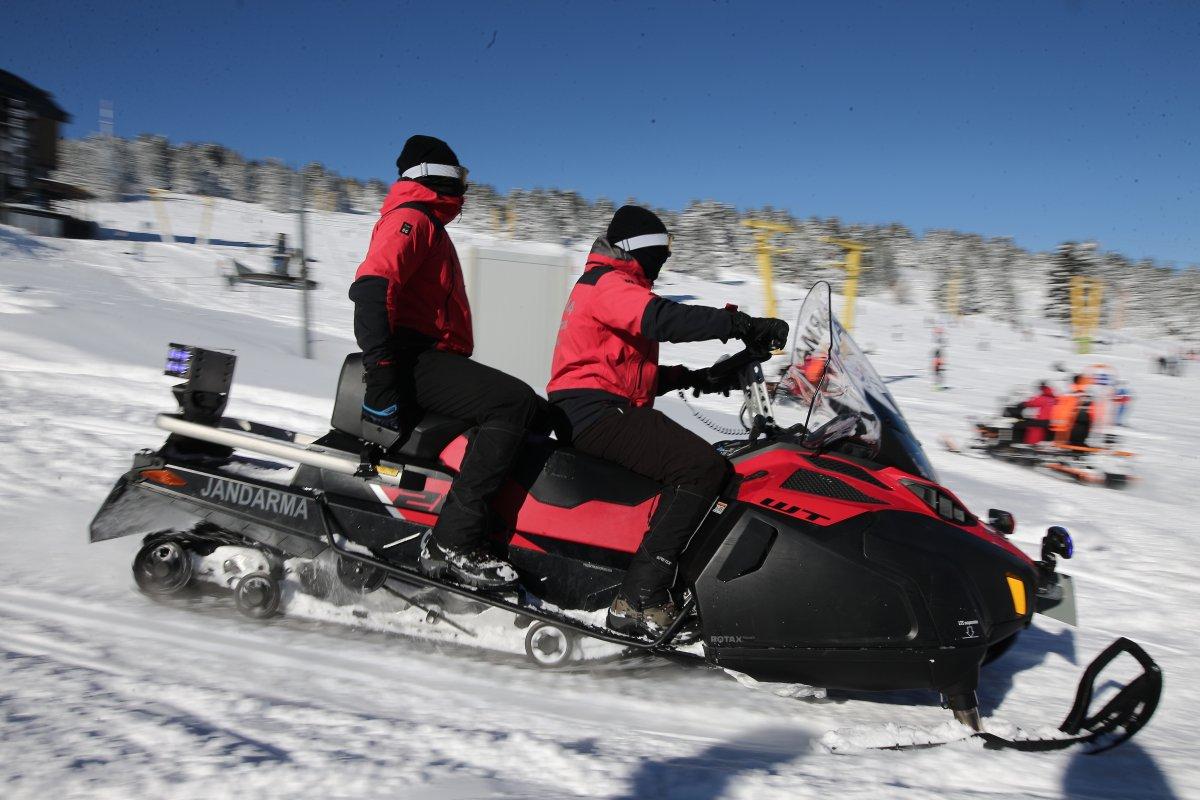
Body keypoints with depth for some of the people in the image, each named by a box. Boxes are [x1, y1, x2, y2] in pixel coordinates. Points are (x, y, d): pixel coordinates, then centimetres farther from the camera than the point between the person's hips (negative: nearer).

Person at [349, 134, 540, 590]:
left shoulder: (429, 225, 27)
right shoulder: (411, 218, -5)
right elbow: (371, 288, -22)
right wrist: (383, 378, -28)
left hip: (431, 360, 11)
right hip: (412, 360, -11)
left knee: (533, 411, 10)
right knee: (515, 402, -26)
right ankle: (454, 541, -29)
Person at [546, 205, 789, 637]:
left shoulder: (604, 285, 28)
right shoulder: (606, 283, -4)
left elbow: (635, 372, 27)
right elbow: (662, 318, -25)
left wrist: (692, 378, 14)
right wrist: (744, 325, -28)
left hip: (599, 410, 11)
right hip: (595, 410, -11)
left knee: (706, 462, 11)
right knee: (702, 467, -25)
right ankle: (639, 599, -29)